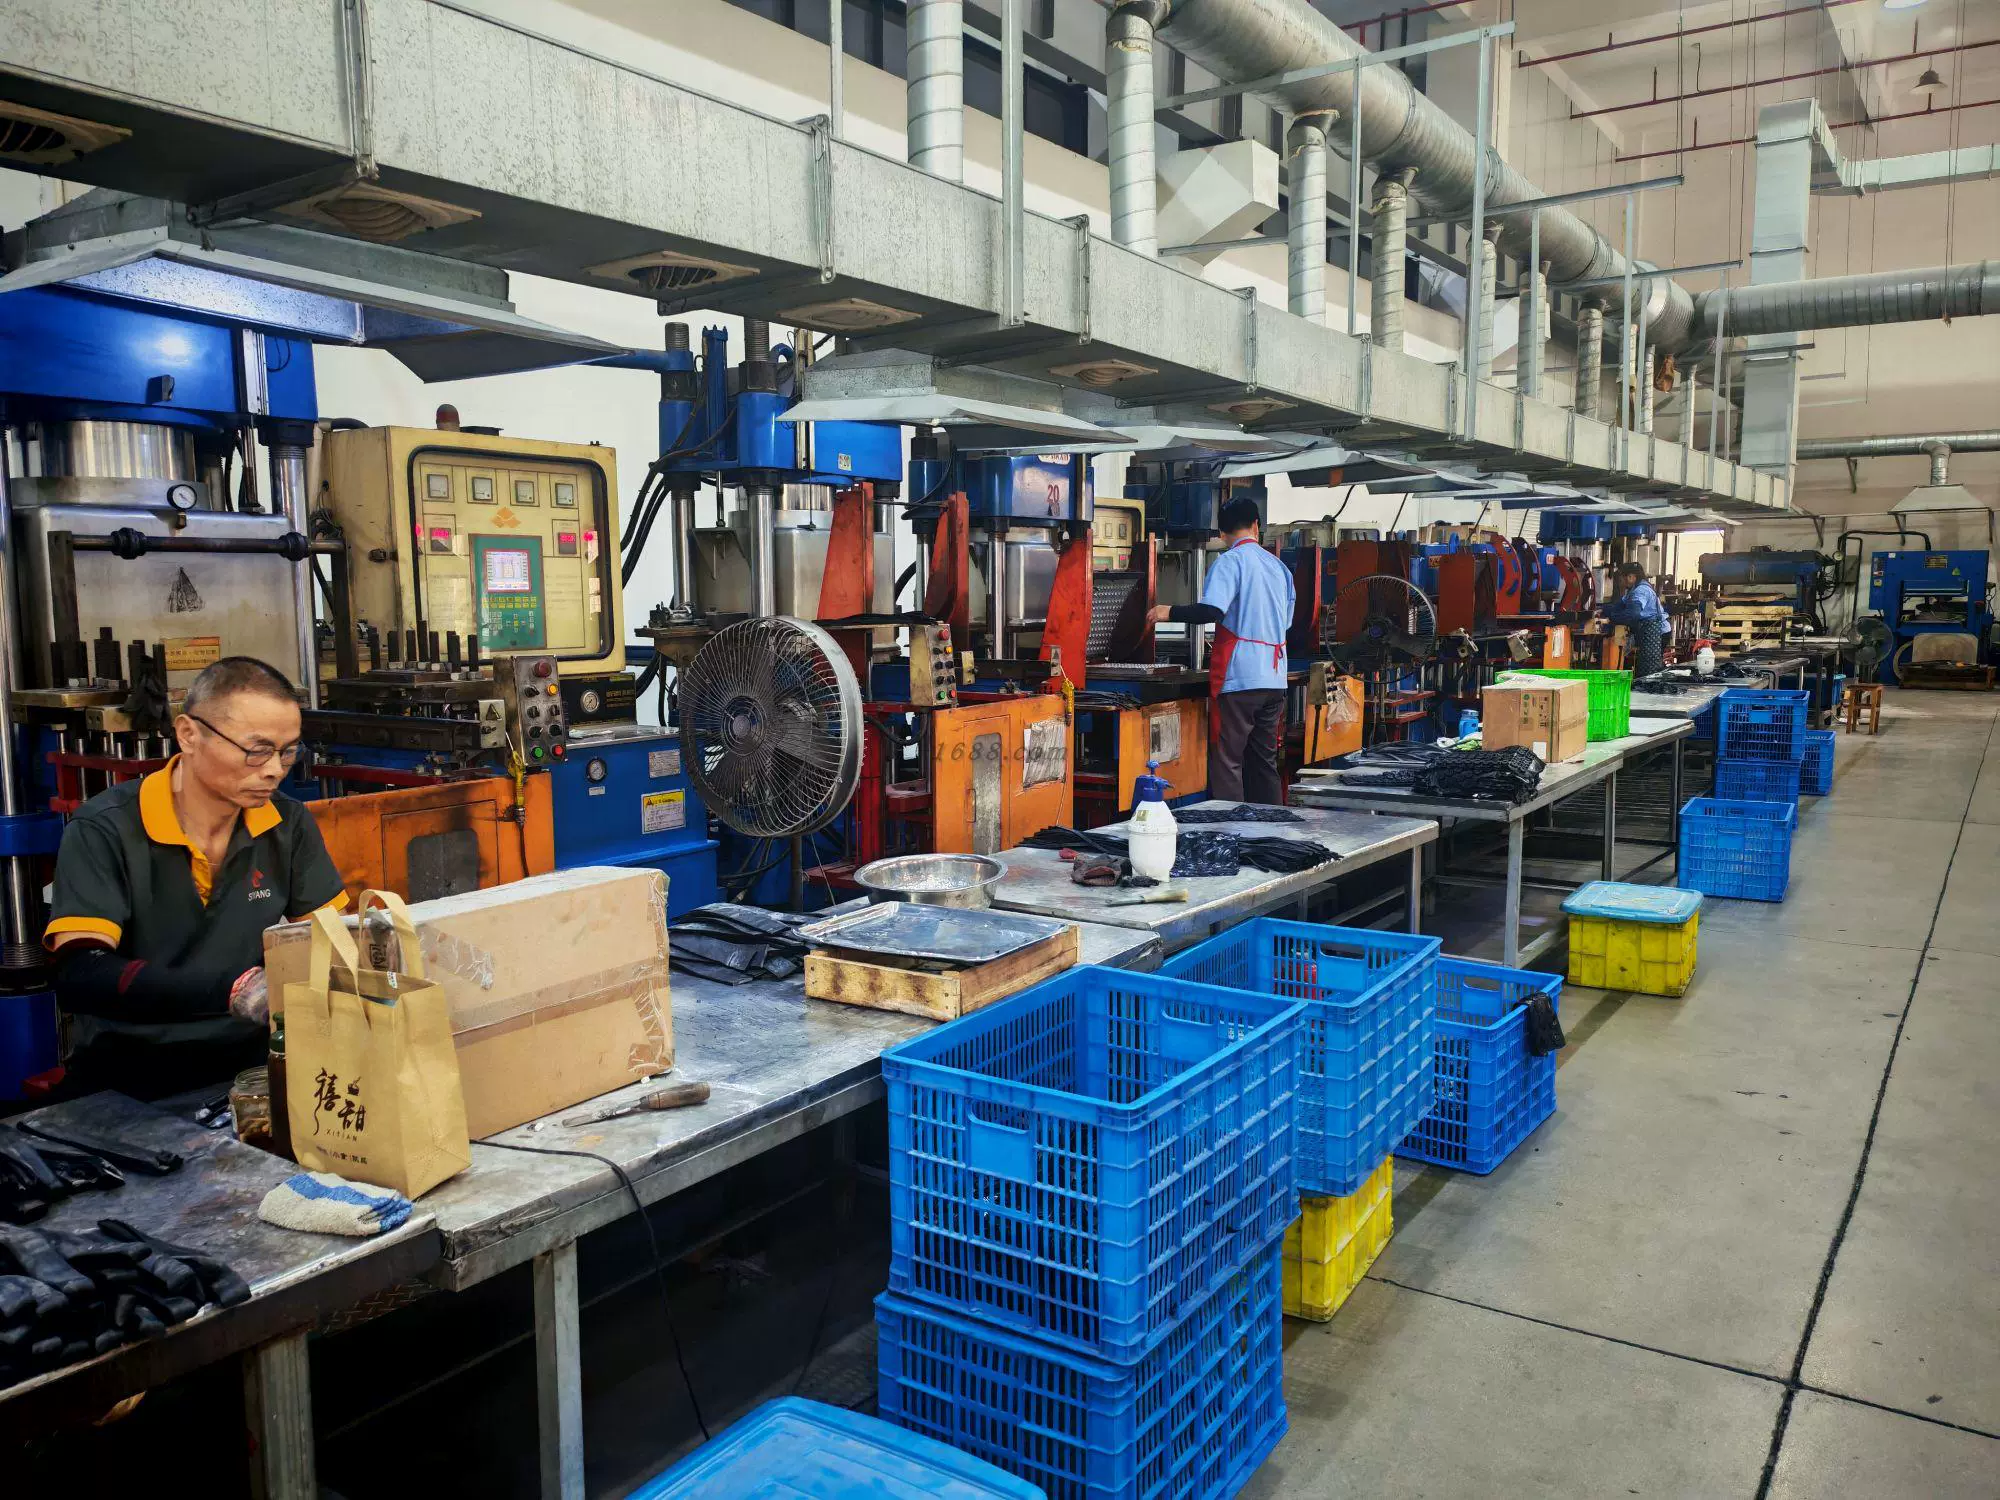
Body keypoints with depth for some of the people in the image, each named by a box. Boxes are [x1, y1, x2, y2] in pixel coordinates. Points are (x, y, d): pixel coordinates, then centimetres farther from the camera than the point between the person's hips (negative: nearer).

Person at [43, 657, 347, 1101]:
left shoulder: (289, 825, 3)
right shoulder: (105, 831, -9)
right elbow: (79, 977, -21)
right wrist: (232, 988, -33)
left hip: (248, 1066, 3)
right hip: (123, 1085, -3)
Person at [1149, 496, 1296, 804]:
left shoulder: (1230, 561, -6)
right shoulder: (1279, 566, 15)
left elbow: (1211, 611, -20)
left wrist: (1170, 611, -6)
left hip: (1239, 678, -7)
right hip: (1274, 678, 7)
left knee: (1227, 762, -2)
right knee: (1264, 762, 13)